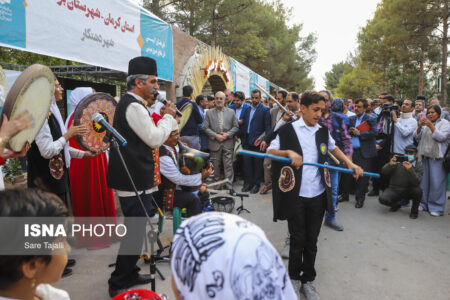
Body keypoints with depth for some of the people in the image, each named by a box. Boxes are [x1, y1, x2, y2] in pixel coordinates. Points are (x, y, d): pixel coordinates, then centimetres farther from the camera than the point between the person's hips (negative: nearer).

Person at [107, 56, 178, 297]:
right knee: (135, 232, -2)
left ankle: (130, 274, 35)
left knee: (135, 230, 20)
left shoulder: (133, 104, 16)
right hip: (135, 180, -11)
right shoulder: (133, 106, -17)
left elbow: (149, 136, 20)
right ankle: (118, 284, 10)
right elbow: (155, 138, -19)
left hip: (136, 178, 11)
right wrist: (168, 116, -6)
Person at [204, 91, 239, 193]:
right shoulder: (209, 112, 6)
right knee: (215, 165, 7)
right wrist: (216, 135, -11)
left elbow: (236, 127, 5)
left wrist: (227, 135, -9)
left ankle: (229, 185, 4)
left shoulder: (231, 112, 7)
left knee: (228, 165, -1)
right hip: (214, 143, 0)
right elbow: (206, 128, 1)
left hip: (228, 143, 0)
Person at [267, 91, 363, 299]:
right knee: (298, 239, 5)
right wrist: (289, 152, -22)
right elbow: (270, 152, -5)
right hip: (296, 195, -3)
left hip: (318, 195, 4)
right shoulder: (289, 130, -4)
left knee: (312, 241, 11)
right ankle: (294, 278, 26)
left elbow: (333, 147, 27)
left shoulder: (323, 131, 9)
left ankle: (308, 280, 27)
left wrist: (350, 163, 15)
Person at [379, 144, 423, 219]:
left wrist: (410, 170, -38)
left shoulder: (418, 165, -5)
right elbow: (383, 172, -13)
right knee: (383, 199, -27)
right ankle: (396, 204, 11)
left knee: (418, 190, -32)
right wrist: (390, 164, -33)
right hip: (394, 189, 0)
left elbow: (416, 182, -21)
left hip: (409, 191, 0)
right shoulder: (398, 160, -6)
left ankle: (414, 210, -2)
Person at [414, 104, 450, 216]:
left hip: (437, 157, -5)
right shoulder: (426, 124, 17)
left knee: (436, 183, -5)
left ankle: (436, 207, 2)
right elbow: (417, 137, 10)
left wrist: (430, 125, -17)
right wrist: (419, 127, -6)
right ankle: (423, 203, 18)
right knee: (424, 181, 8)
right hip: (425, 156, 5)